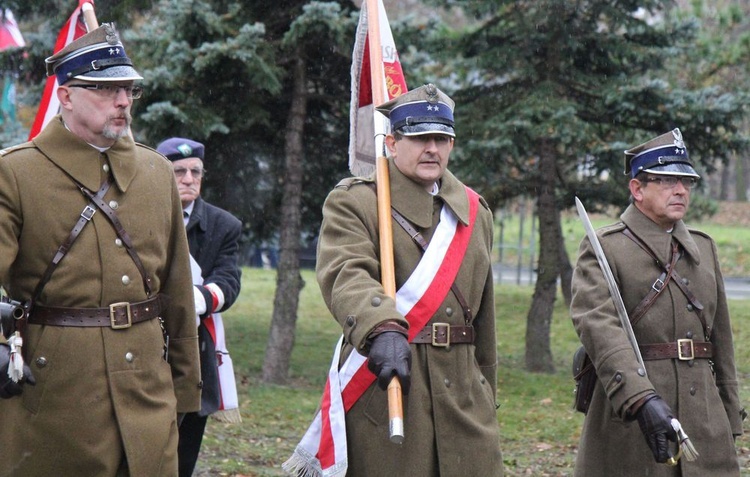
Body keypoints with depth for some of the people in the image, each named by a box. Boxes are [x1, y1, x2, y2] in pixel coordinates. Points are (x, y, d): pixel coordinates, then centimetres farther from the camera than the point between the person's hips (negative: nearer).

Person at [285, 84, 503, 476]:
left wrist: (486, 390, 23)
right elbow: (346, 274, -21)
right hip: (385, 384, -5)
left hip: (462, 387, 5)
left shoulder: (475, 210, 18)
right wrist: (384, 330, -39)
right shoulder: (353, 202, -1)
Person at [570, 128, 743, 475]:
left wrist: (730, 420, 19)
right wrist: (643, 400, -34)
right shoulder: (603, 249, -3)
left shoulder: (704, 248, 17)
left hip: (704, 421, 5)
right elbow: (599, 326, -21)